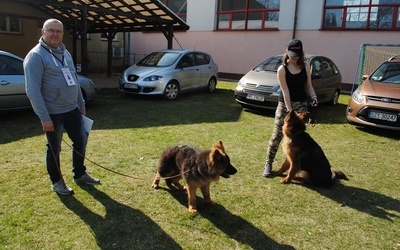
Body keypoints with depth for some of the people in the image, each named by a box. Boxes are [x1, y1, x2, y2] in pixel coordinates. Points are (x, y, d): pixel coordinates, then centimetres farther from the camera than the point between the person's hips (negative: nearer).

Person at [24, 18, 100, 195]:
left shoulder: (65, 53, 11)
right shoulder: (36, 56, -13)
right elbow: (33, 90, -18)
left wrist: (81, 105, 16)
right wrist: (44, 117, -21)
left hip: (72, 109, 8)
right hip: (53, 113, -7)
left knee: (81, 141, 15)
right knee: (54, 148, 8)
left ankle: (80, 175, 33)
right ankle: (56, 182, 26)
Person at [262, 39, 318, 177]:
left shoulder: (305, 66, 3)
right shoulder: (282, 69, -9)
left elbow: (308, 85, 9)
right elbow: (285, 91, -15)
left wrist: (314, 97, -12)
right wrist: (289, 111, -20)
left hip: (301, 104, 3)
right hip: (284, 105, -3)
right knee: (277, 135, -1)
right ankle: (268, 164, 11)